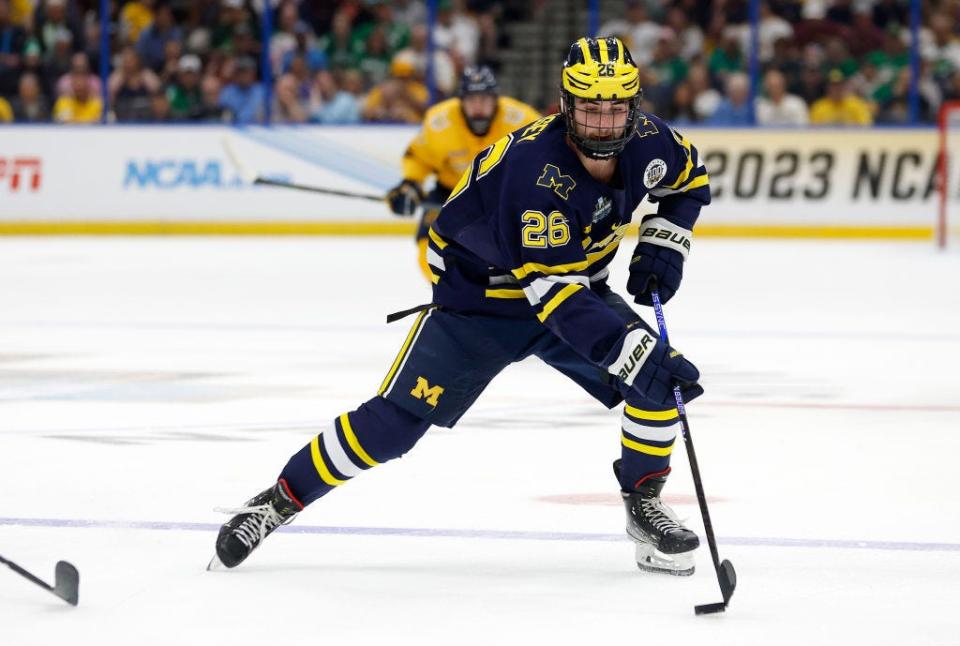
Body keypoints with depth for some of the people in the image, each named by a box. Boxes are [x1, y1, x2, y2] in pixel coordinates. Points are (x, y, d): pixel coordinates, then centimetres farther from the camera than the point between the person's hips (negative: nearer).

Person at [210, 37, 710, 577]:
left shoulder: (646, 142, -17)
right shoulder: (533, 167, -37)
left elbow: (691, 178, 9)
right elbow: (552, 292, -41)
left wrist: (663, 245, -9)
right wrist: (635, 352, -49)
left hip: (580, 286, 5)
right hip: (479, 296, -5)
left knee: (661, 378, -15)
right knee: (397, 421, -9)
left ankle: (644, 504, 3)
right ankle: (279, 502, 8)